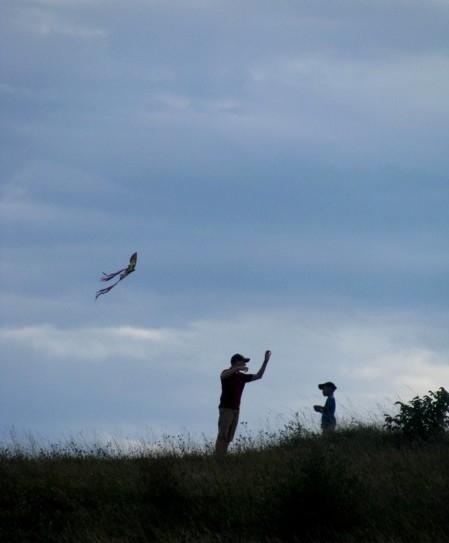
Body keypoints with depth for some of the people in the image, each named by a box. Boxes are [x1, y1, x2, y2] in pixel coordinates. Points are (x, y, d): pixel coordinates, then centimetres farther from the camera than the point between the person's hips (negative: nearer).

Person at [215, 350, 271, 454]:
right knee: (222, 435, -16)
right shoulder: (227, 373, -2)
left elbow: (258, 376, 19)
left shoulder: (242, 376, 17)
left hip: (236, 410, 7)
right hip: (226, 408, -7)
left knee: (228, 438, 0)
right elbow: (222, 376, -27)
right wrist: (238, 368, -36)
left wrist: (265, 361, 12)